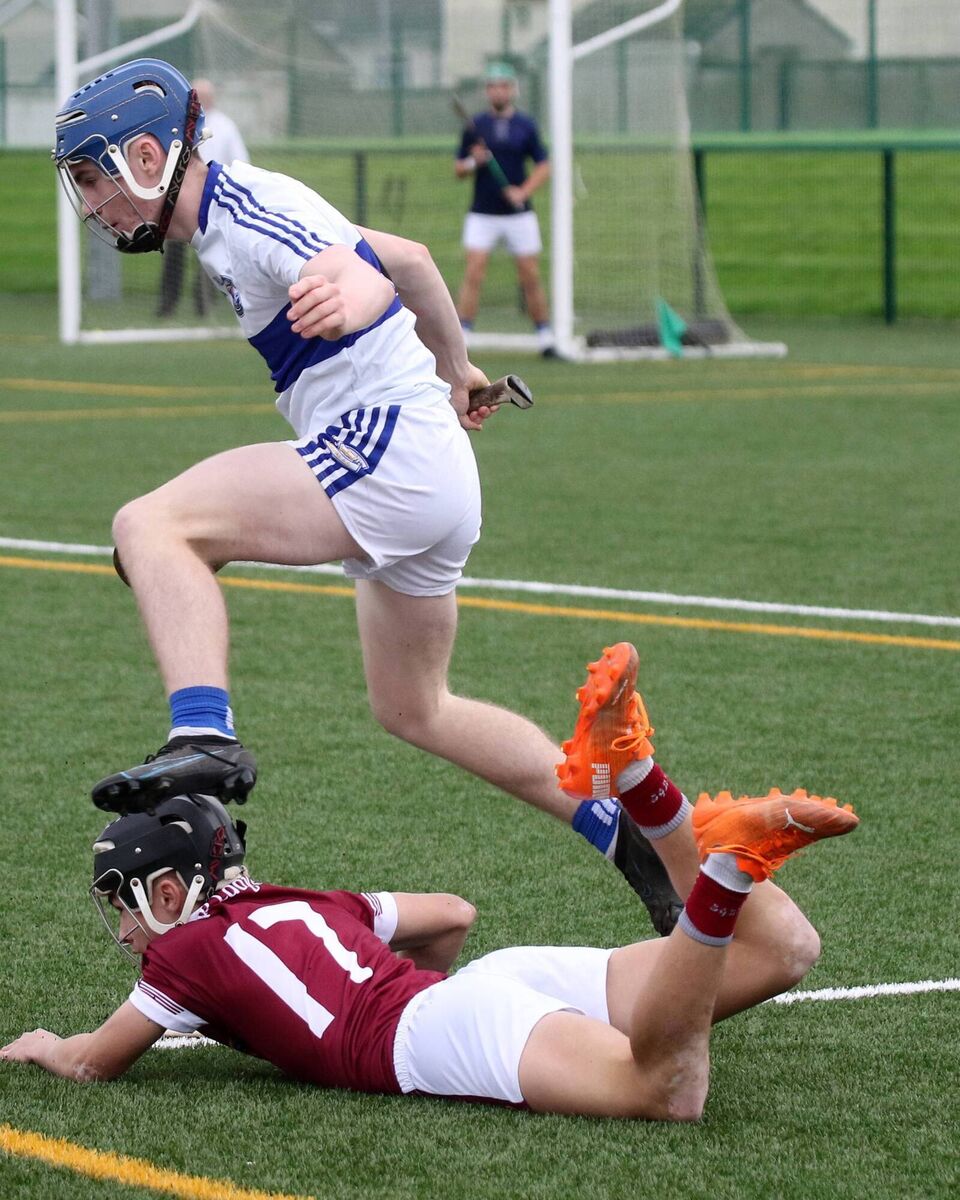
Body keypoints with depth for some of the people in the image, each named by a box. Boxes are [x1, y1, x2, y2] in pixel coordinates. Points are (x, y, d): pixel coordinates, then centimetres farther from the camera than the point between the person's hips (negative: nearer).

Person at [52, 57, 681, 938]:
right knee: (414, 709, 23)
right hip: (431, 483, 11)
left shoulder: (242, 207, -11)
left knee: (154, 526, -22)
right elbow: (411, 261, 27)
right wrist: (454, 370, 43)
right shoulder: (237, 211, 17)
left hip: (388, 447, -11)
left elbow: (372, 281, -28)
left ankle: (204, 735, -40)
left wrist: (345, 298, -52)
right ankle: (636, 836, 25)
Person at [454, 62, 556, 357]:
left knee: (530, 277, 3)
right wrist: (473, 162, -15)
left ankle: (546, 340, 13)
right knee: (473, 274, -11)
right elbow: (458, 169, 7)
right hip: (482, 214, 0)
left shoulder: (526, 125, 4)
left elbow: (543, 167, 5)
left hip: (518, 213, 0)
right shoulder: (475, 126, 4)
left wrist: (523, 191, -11)